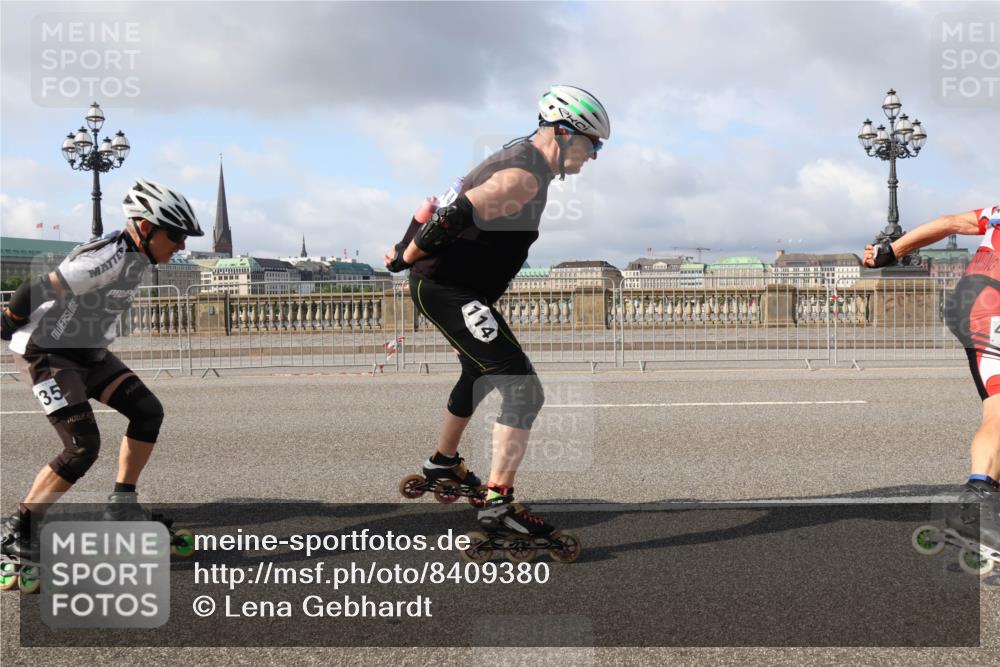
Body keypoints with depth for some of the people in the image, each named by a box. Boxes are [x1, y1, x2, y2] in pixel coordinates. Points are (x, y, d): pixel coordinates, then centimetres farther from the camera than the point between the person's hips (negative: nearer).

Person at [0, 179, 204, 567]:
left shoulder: (137, 257, 1)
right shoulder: (110, 258, -29)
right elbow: (36, 291, -26)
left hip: (88, 351, 9)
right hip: (47, 353, -9)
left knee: (147, 411, -2)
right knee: (83, 446, -16)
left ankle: (121, 506, 8)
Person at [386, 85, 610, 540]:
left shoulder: (520, 159, 13)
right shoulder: (526, 177, -21)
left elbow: (445, 205, 19)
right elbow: (455, 217, -29)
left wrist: (407, 250, 19)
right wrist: (406, 258, -14)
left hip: (459, 289, 11)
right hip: (447, 290, -11)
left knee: (480, 375, 31)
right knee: (523, 389, -17)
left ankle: (444, 461, 50)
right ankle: (499, 503, -19)